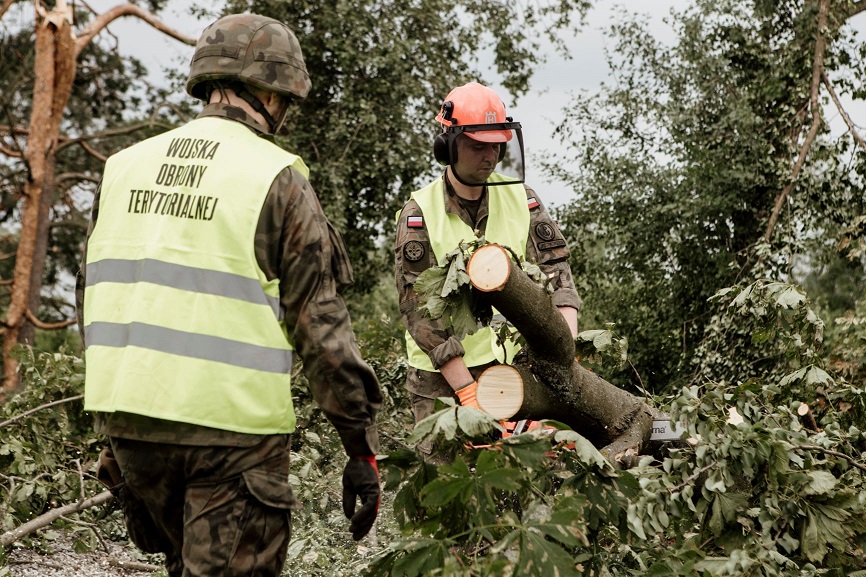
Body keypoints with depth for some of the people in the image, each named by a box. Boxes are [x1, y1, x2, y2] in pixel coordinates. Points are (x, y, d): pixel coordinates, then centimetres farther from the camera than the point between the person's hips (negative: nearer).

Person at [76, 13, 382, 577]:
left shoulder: (125, 167, 9)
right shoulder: (277, 180, -8)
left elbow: (94, 298, 15)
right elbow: (322, 326, -9)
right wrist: (363, 449, -4)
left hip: (127, 421, 6)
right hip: (230, 426, -6)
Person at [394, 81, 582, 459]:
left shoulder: (520, 200, 4)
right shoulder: (419, 215, -8)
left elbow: (554, 273, -2)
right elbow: (419, 312, -13)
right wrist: (470, 395, -20)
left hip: (513, 367, 3)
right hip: (442, 380, -3)